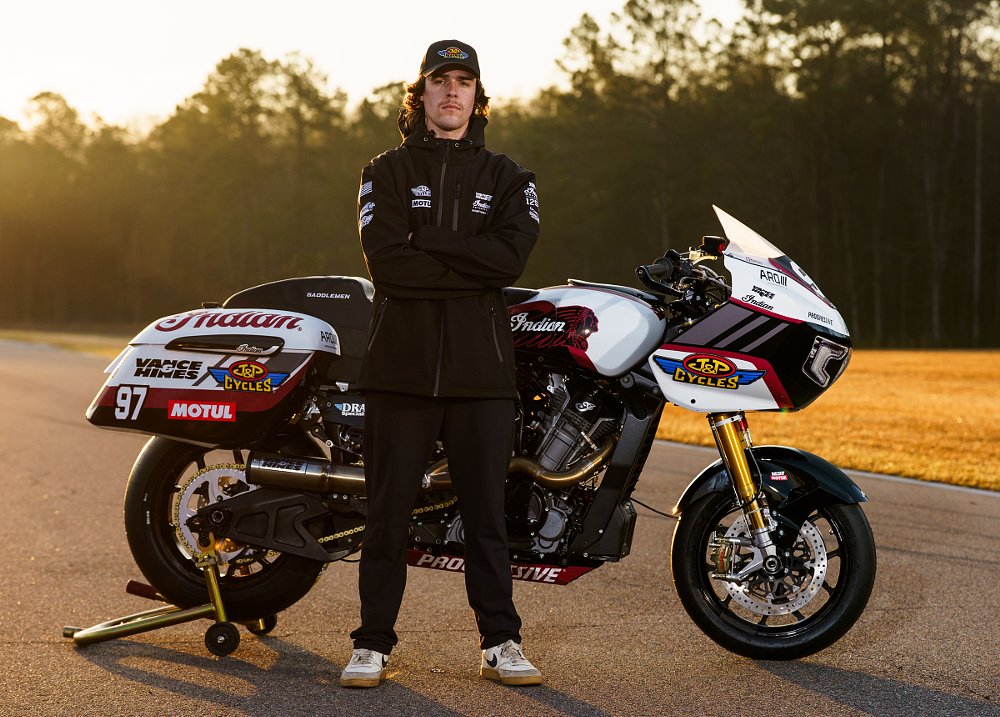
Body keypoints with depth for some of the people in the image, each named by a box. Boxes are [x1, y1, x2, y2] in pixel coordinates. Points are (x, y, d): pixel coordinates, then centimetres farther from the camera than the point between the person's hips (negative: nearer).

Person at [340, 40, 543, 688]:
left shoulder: (506, 177, 12)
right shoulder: (387, 172, 8)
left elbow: (511, 255, -8)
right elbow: (386, 262, -8)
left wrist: (425, 240, -10)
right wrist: (471, 267, -10)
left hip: (482, 367, 1)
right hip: (401, 365, -1)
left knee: (486, 508, 5)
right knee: (388, 508, 3)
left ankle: (500, 642, 13)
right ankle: (374, 642, 12)